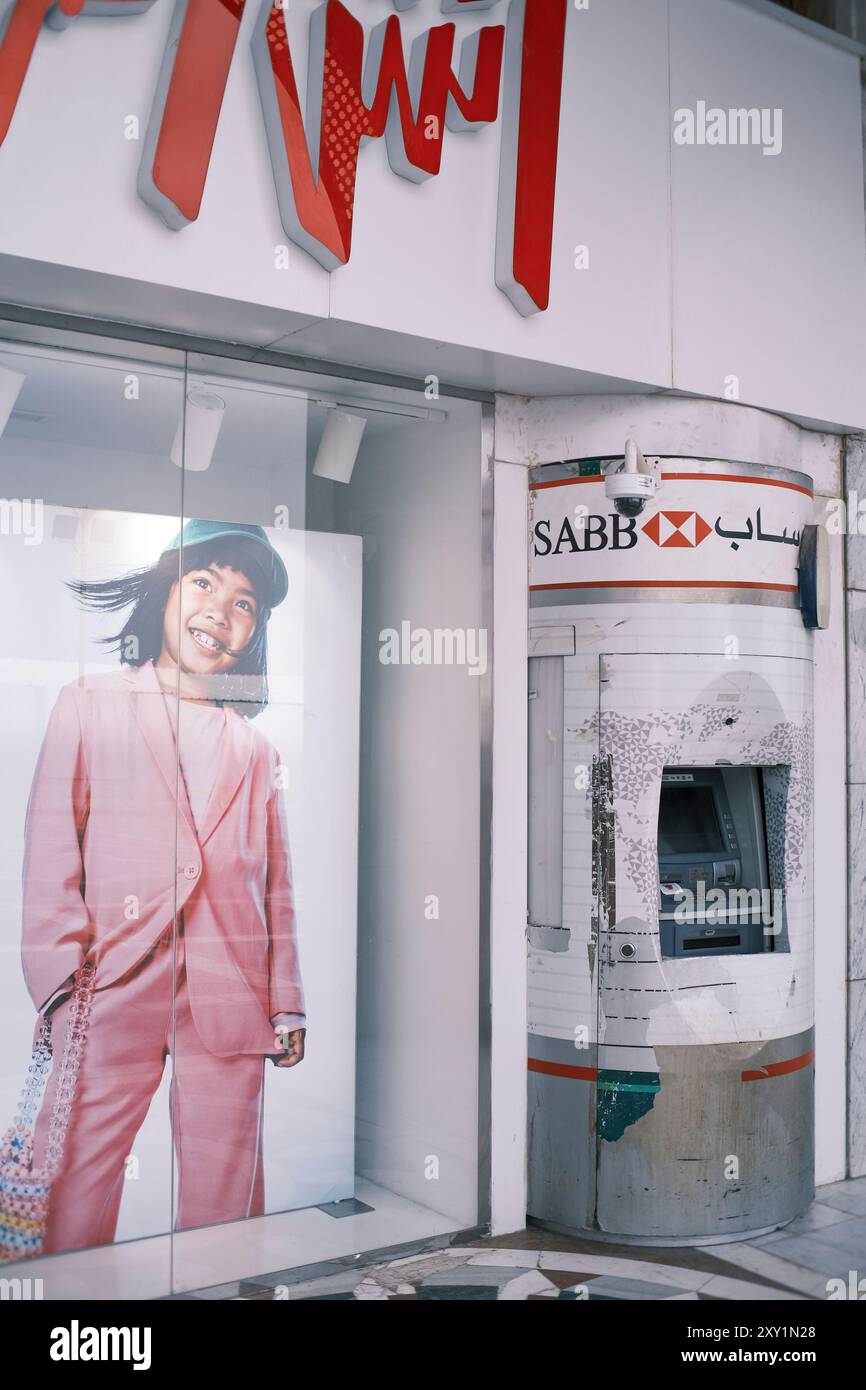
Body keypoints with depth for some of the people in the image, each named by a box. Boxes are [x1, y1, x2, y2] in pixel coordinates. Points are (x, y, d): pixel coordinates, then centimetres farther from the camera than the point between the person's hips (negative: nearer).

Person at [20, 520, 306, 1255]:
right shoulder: (90, 706, 11)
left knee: (223, 1195, 4)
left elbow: (276, 885, 16)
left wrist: (288, 1002, 10)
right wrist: (63, 979, -7)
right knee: (77, 1184, -5)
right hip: (114, 988, -2)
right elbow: (51, 853, 3)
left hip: (229, 1000, 3)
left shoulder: (254, 748, 19)